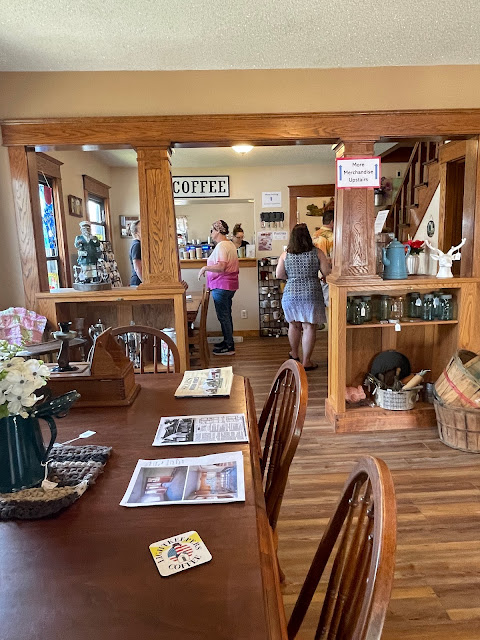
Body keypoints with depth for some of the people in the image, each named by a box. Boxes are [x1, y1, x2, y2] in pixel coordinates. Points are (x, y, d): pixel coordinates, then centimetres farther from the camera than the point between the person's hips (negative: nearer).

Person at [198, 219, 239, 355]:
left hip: (221, 286, -10)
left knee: (223, 316, -3)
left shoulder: (221, 246, -17)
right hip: (230, 285, 10)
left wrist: (205, 268, -21)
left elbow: (221, 267, -29)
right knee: (226, 315, 17)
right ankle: (228, 342, 27)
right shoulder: (230, 244, 15)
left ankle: (229, 347, 3)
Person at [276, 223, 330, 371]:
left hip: (291, 294, 3)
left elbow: (279, 275, 4)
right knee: (309, 327, 3)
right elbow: (327, 273, -4)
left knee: (294, 325, 19)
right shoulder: (317, 253, -4)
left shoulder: (285, 255, 0)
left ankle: (294, 354, 36)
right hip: (312, 294, -2)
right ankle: (306, 361, 7)